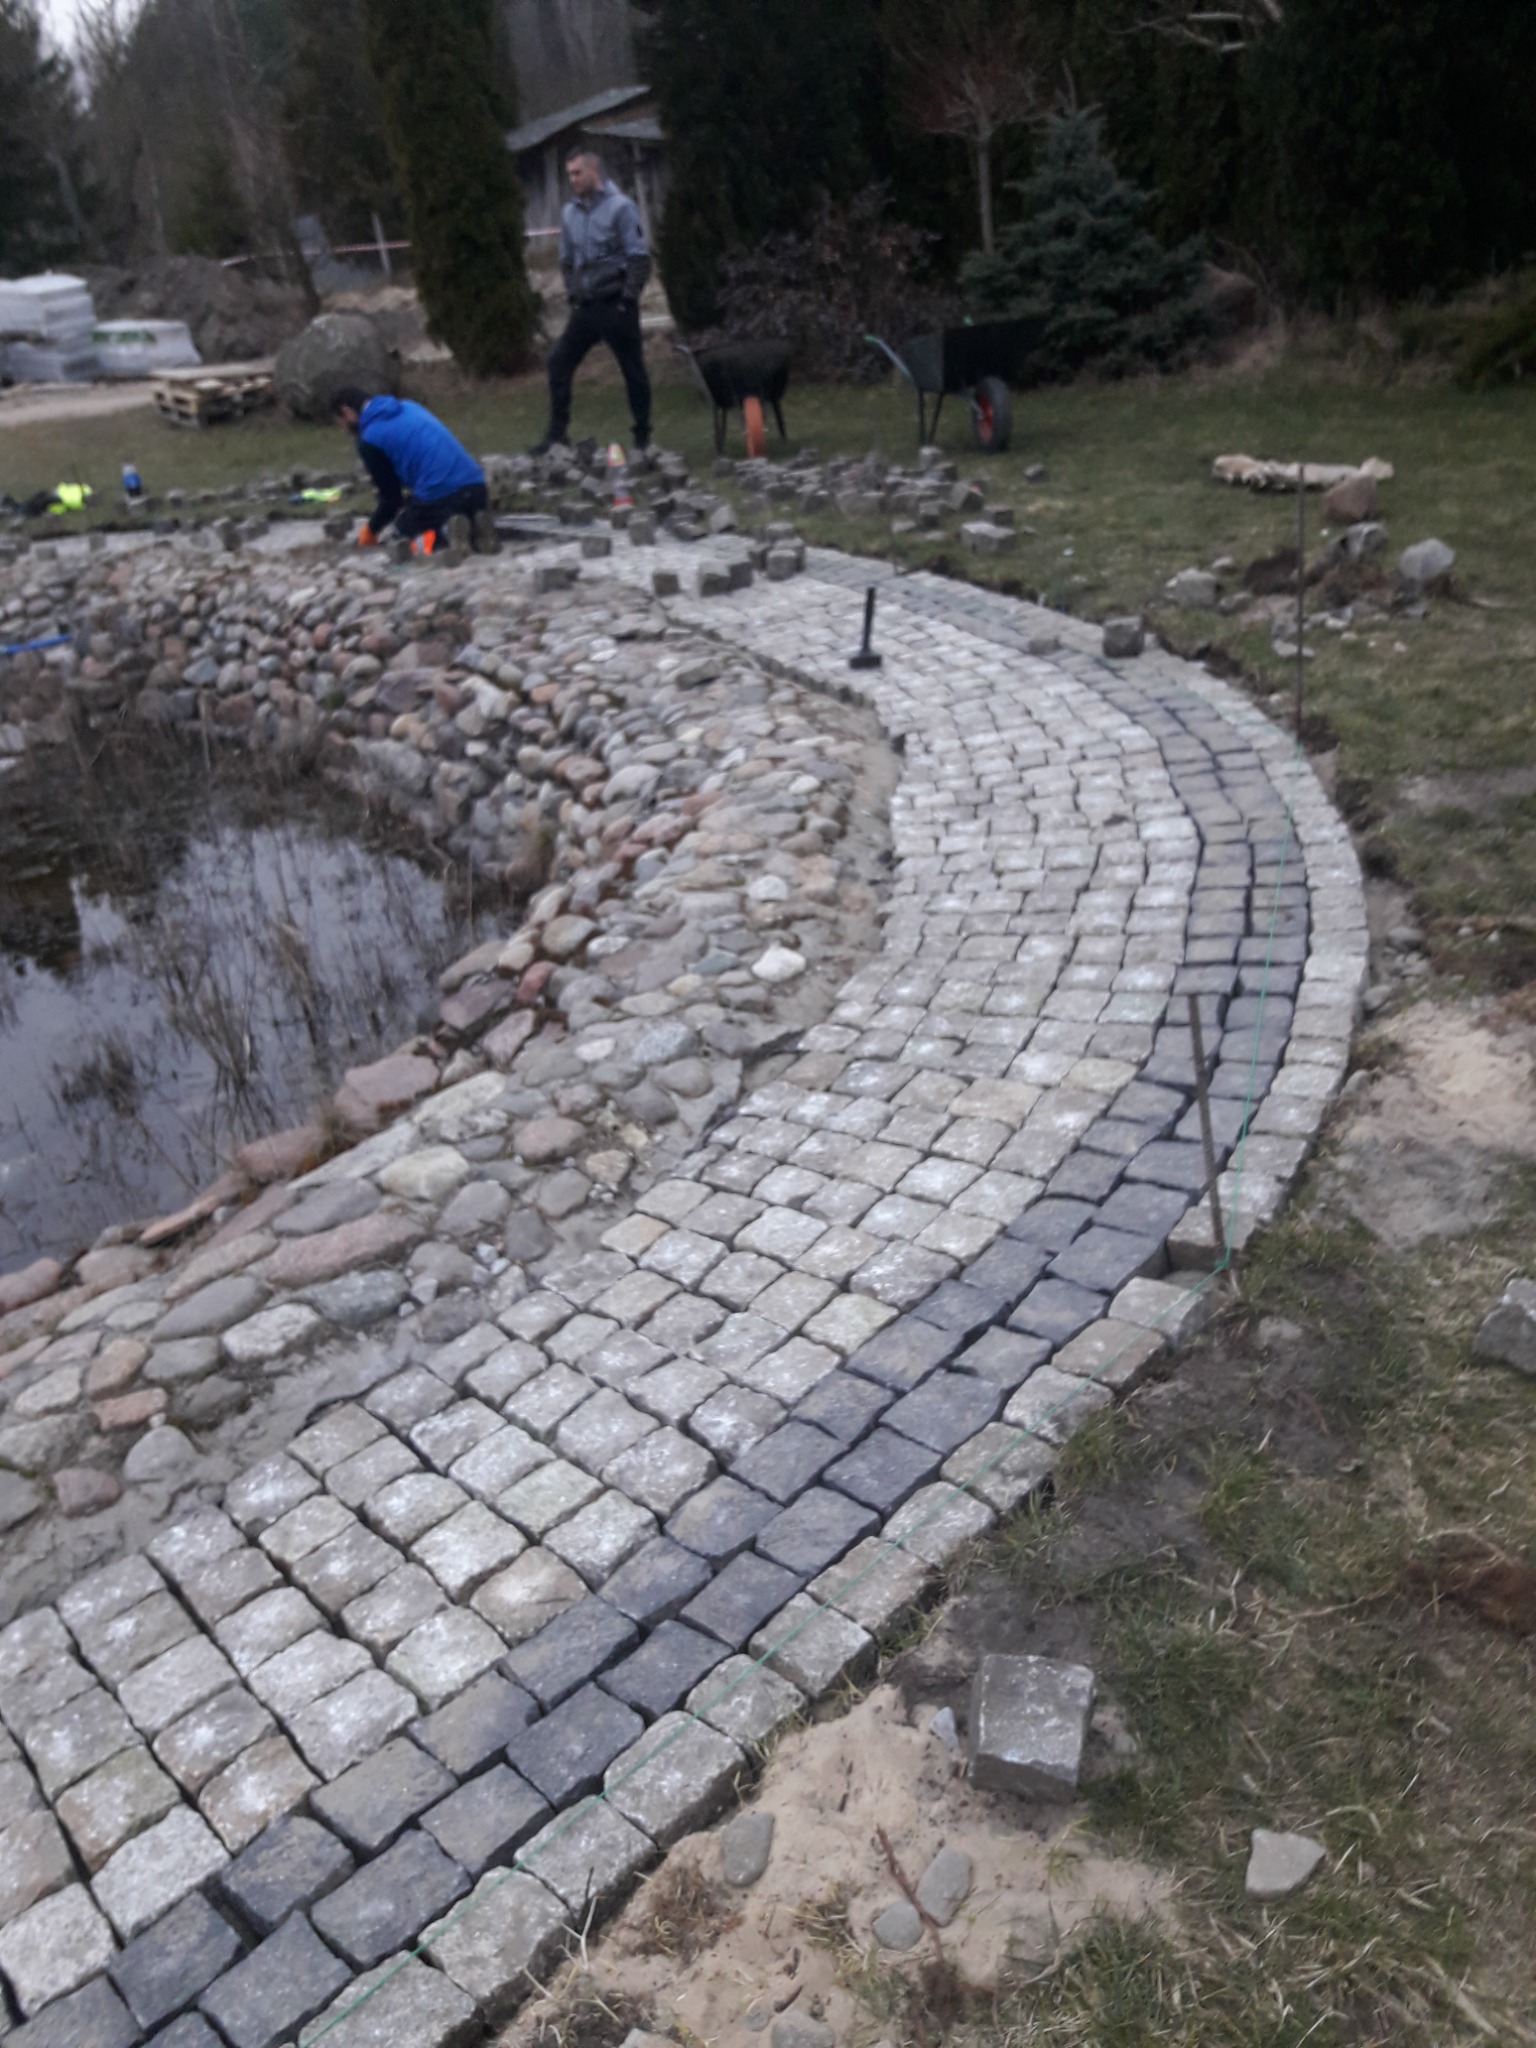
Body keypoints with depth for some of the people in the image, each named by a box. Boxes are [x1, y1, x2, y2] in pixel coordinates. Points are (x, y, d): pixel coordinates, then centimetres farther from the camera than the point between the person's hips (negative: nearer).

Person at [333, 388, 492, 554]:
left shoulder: (369, 440, 2)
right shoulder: (408, 405, 23)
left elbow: (391, 496, 7)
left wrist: (371, 530, 23)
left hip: (437, 493, -6)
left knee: (404, 526, 22)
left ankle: (444, 534, -11)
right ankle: (474, 529, 1)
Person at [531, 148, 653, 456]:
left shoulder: (621, 207, -6)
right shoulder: (569, 212, 10)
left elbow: (640, 258, -9)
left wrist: (628, 299, -12)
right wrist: (573, 294, 8)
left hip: (616, 305, -5)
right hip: (585, 306, 5)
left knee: (633, 371, 1)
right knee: (558, 365, -1)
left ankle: (643, 438, 12)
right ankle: (556, 435, 6)